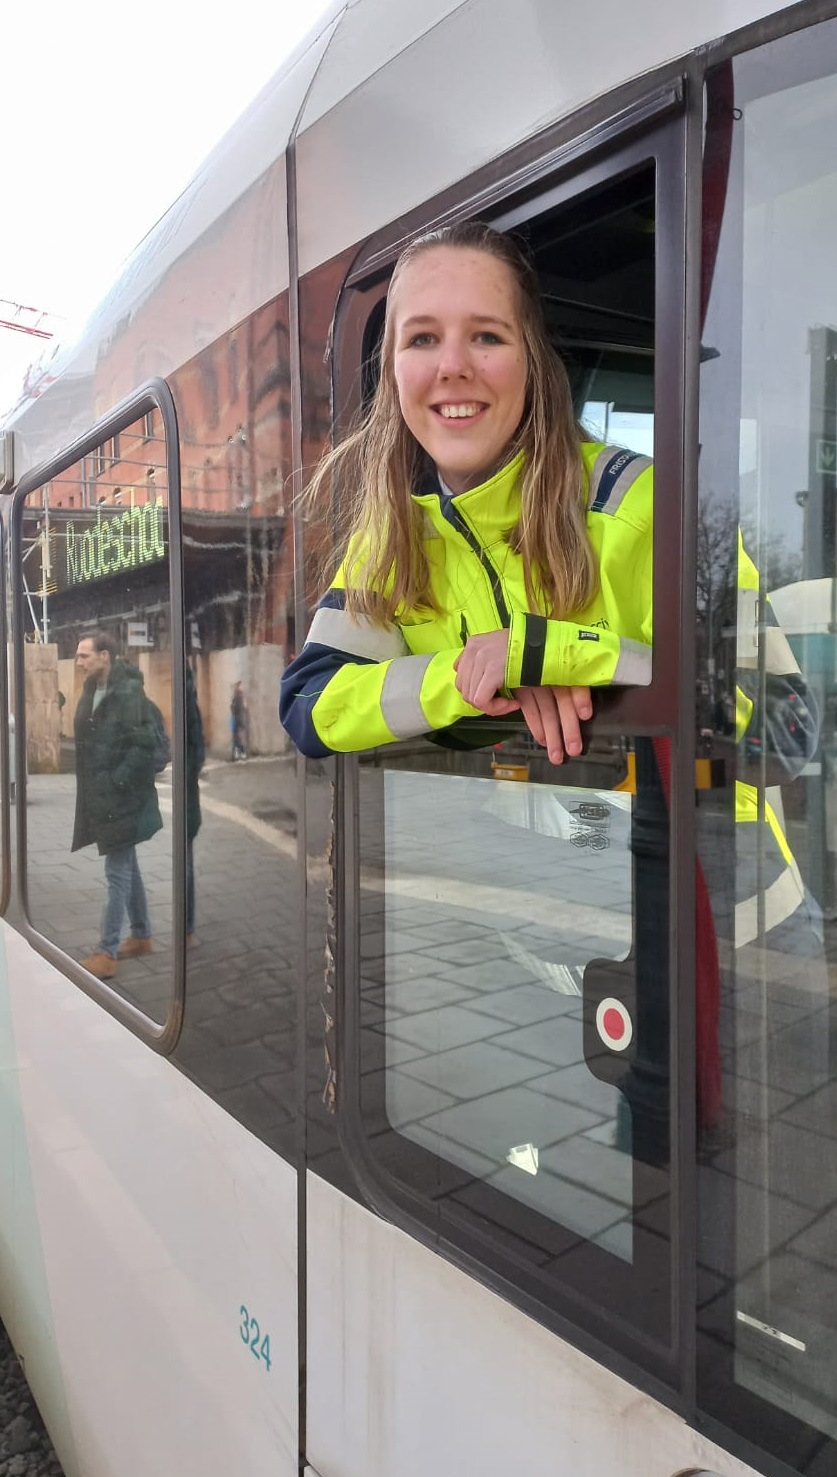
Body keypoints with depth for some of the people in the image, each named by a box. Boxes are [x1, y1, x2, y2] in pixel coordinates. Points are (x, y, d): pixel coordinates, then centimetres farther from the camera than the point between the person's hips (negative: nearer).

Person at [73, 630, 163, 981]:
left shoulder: (129, 691, -16)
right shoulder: (92, 691, 10)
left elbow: (143, 745, -20)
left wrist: (116, 783, -19)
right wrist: (93, 788, 9)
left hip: (121, 799, -9)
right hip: (101, 797, 9)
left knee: (117, 872, -2)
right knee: (127, 867, 17)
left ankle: (107, 953, 4)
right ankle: (142, 935, 29)